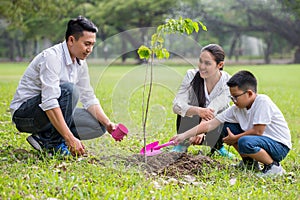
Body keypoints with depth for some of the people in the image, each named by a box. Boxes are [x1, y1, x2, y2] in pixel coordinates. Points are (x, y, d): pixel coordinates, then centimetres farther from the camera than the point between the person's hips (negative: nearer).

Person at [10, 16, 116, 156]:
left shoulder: (80, 63, 3)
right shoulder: (52, 57, -24)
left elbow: (89, 99, 9)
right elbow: (49, 103, -33)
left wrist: (107, 123, -8)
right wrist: (71, 138, -37)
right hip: (24, 112, -8)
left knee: (98, 126, -6)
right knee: (69, 89, -31)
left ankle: (44, 138, -1)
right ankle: (56, 144, -20)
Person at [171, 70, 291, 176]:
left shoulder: (262, 101, -21)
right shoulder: (237, 109, -1)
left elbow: (258, 131, -23)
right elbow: (210, 125, -3)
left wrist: (234, 139, -11)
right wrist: (183, 136, -9)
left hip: (280, 146, -8)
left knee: (245, 142, -34)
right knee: (228, 127, 5)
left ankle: (274, 166, -12)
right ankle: (250, 162, 11)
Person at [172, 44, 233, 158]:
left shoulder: (227, 83, -20)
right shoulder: (192, 76, -19)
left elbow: (212, 110, -32)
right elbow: (176, 105, -28)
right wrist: (198, 111, -49)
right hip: (191, 123, 0)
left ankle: (218, 146, 0)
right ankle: (182, 145, -13)